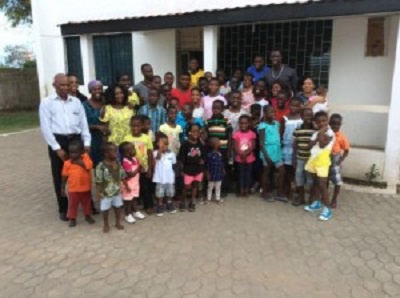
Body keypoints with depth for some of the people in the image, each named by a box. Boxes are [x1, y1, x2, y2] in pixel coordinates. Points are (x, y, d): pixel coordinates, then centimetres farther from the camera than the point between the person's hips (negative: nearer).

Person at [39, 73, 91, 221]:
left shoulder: (76, 101, 11)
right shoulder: (46, 102, 2)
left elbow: (83, 123, 9)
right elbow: (45, 127, -4)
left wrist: (87, 142, -2)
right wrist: (57, 148, -11)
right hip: (57, 141, -2)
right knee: (60, 177, 6)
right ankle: (63, 209, 20)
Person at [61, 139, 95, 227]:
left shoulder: (86, 158, -10)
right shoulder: (67, 163, -9)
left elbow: (89, 166, -29)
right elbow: (64, 176, -1)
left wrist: (77, 161, -25)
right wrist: (63, 188, 2)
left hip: (86, 188, 1)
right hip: (73, 189, 0)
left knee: (87, 203, 19)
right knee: (72, 204, 11)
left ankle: (88, 216, 40)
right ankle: (72, 218, 31)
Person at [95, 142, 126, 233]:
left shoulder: (118, 163, -2)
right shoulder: (101, 166, -20)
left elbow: (122, 176, 8)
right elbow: (98, 181, -16)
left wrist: (126, 185, 12)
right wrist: (98, 192, -15)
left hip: (117, 191, 5)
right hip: (106, 193, -5)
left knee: (118, 207, 16)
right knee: (105, 209, 10)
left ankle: (118, 223, 35)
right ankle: (106, 225, 29)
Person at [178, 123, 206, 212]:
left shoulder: (200, 144, -1)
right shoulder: (185, 144, -13)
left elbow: (203, 155, 12)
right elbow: (181, 158, -10)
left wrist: (202, 160, -7)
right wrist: (182, 169, -9)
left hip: (198, 169, 4)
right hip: (188, 169, -4)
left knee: (195, 185, 13)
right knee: (187, 187, 1)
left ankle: (192, 202, 28)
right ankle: (183, 201, 24)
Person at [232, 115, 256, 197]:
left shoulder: (252, 134, -1)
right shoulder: (236, 134, -2)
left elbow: (253, 146, -5)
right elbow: (235, 146, -5)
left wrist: (246, 153, -19)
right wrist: (241, 154, -19)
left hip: (249, 158, 0)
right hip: (240, 158, 0)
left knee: (248, 174, 7)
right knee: (241, 174, 6)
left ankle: (247, 190, 17)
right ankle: (241, 190, 15)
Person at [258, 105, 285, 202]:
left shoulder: (277, 123, 7)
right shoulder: (263, 126, -12)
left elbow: (279, 137, 13)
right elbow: (261, 143, -14)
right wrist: (266, 156, -20)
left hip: (277, 151, 6)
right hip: (268, 152, -6)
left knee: (282, 172, 7)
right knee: (266, 172, 8)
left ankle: (280, 194, 20)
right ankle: (265, 193, 23)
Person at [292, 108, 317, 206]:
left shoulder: (316, 130, -8)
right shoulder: (297, 130, -1)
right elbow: (295, 146, 4)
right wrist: (294, 159, 4)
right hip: (300, 159, 3)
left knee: (311, 179, 8)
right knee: (299, 177, 11)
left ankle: (312, 198, 24)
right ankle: (301, 197, 26)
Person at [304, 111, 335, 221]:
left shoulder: (330, 133, -12)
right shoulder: (316, 133, 11)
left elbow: (322, 145, -25)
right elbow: (310, 145, 1)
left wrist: (321, 134, -19)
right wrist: (317, 138, -11)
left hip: (322, 162, -7)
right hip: (313, 160, 8)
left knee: (322, 185, -8)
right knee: (315, 183, 18)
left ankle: (327, 209, -2)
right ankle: (316, 203, 34)